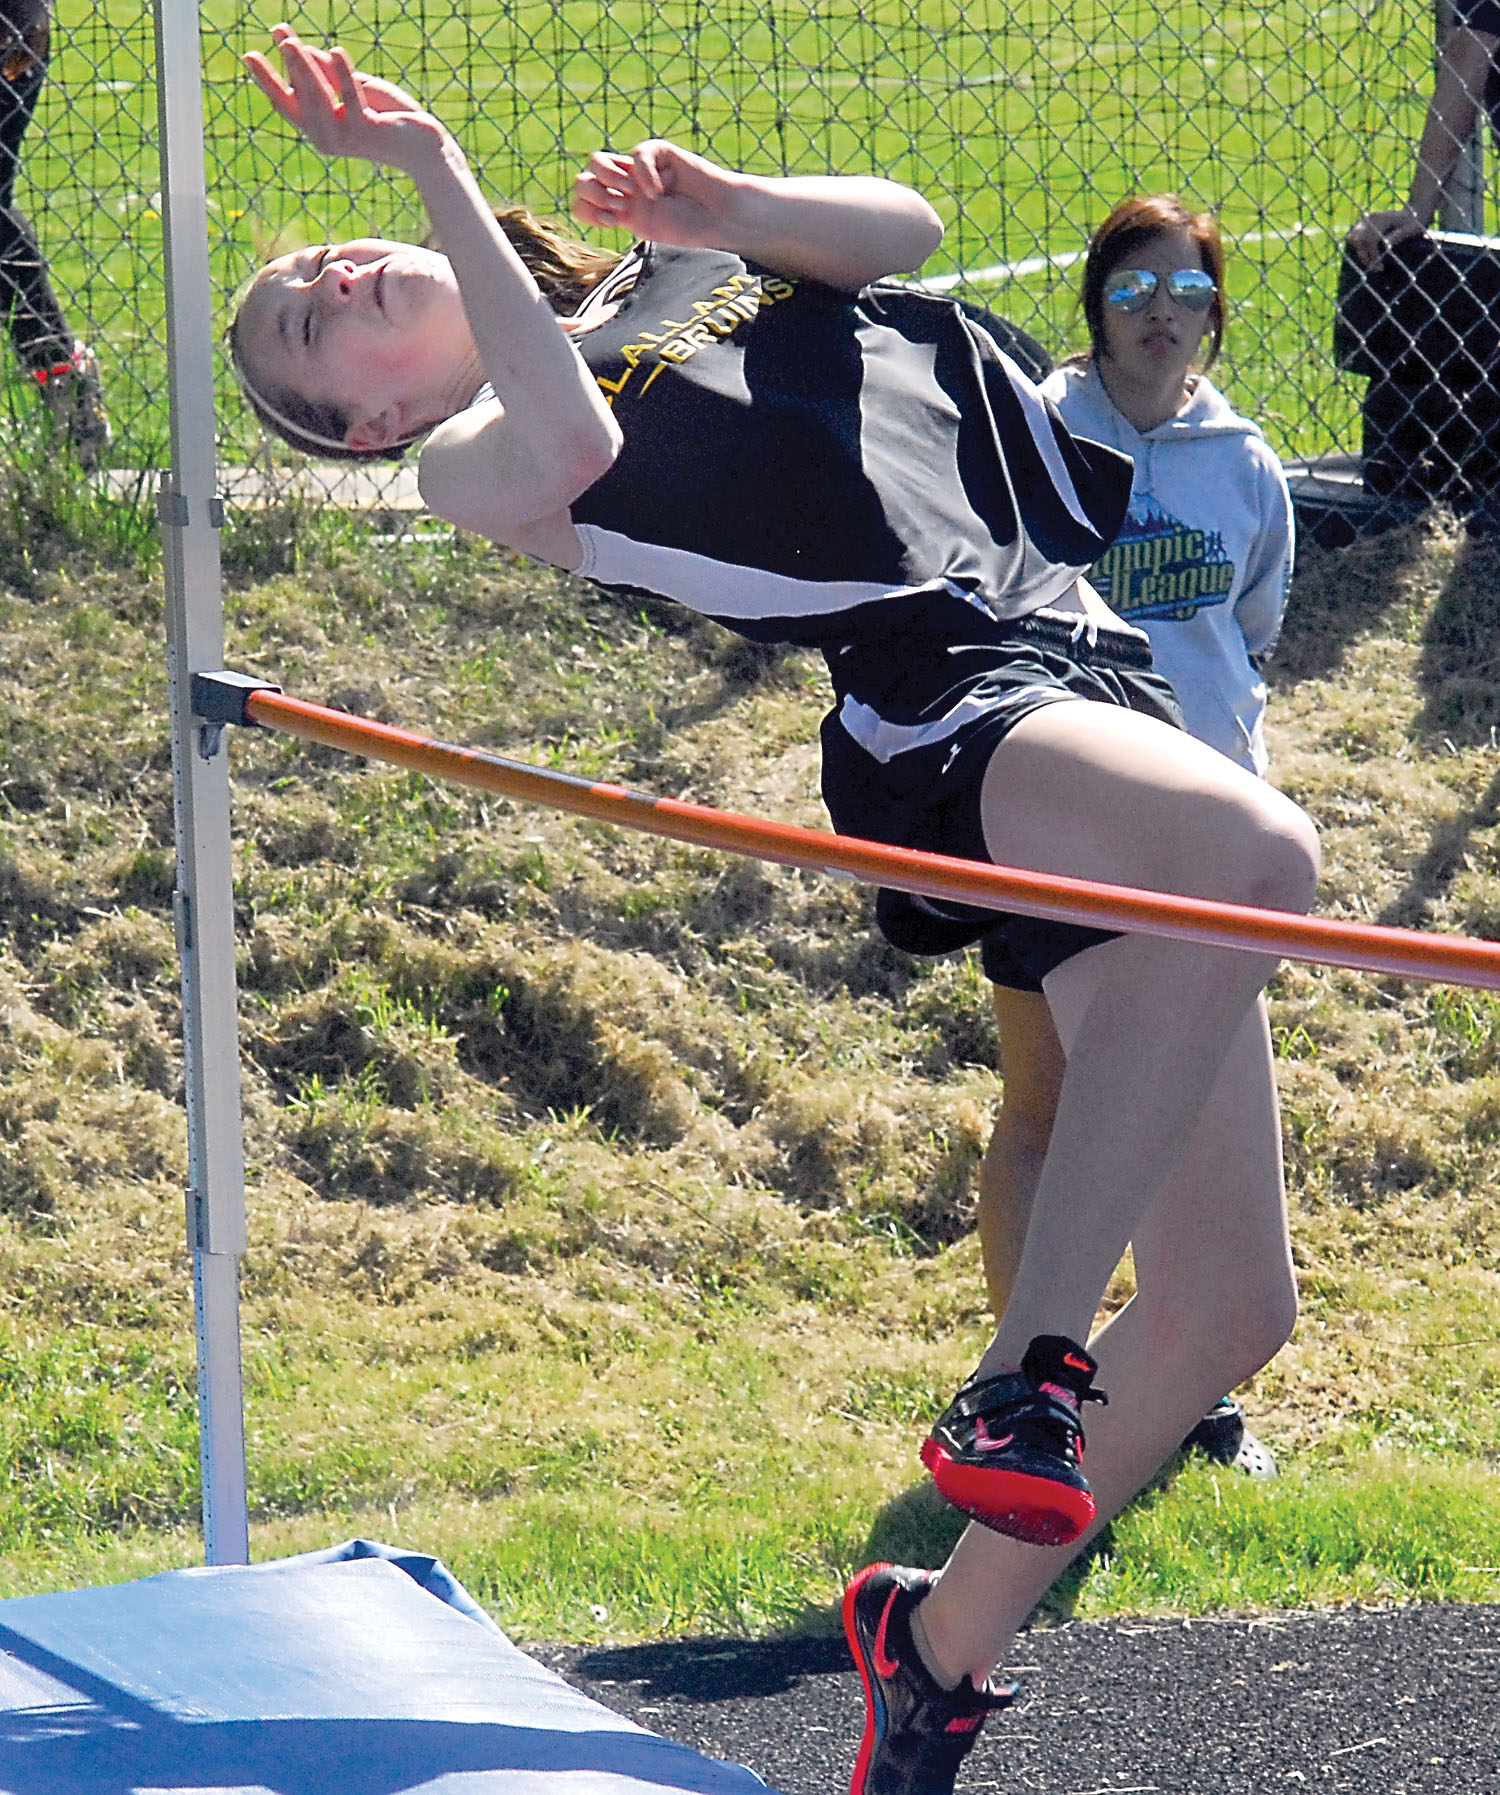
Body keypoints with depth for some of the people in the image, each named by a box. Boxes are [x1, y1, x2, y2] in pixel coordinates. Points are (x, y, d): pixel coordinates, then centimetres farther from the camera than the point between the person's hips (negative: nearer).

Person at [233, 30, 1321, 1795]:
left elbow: (904, 227, 17)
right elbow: (571, 444, -18)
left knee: (1227, 1304, 1)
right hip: (941, 706, -6)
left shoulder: (670, 265, 26)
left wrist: (726, 205, 1)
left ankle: (945, 1633, 12)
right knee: (1255, 849, -39)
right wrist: (430, 165, -14)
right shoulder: (472, 457, 5)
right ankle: (1028, 1366, -36)